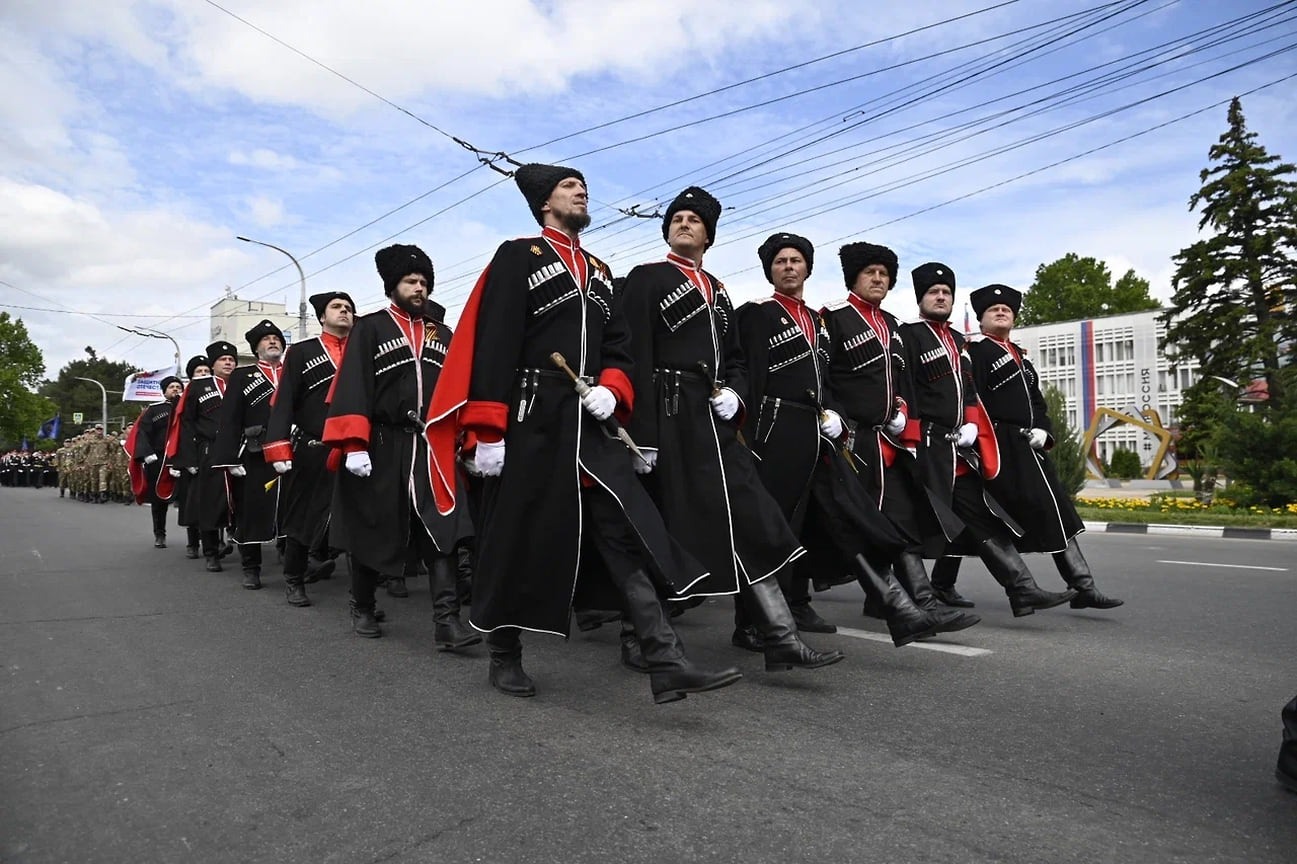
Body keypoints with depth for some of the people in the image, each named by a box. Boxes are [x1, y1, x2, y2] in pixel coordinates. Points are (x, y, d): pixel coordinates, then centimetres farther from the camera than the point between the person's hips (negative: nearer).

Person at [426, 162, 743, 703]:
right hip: (531, 424, -5)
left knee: (630, 533, -6)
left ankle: (667, 663, -8)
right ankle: (504, 655, 24)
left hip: (593, 425, 5)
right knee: (519, 542, 5)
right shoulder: (517, 257, 0)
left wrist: (612, 390, -5)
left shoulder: (599, 273, 20)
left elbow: (618, 348, 17)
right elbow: (493, 348, -9)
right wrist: (488, 432, -16)